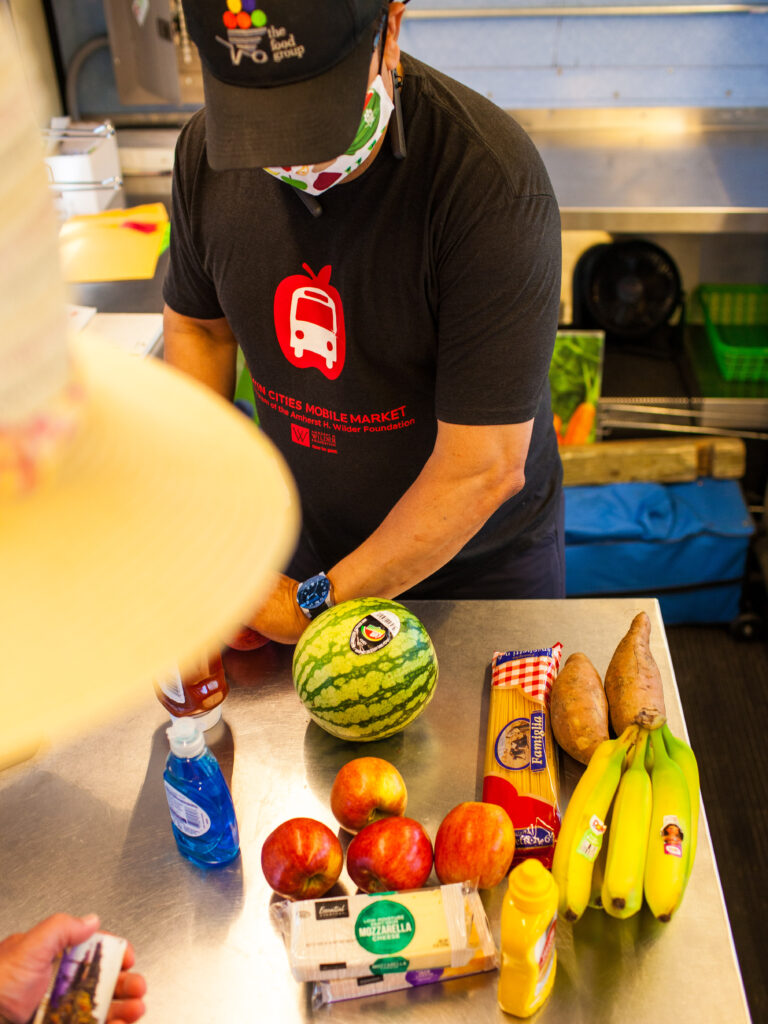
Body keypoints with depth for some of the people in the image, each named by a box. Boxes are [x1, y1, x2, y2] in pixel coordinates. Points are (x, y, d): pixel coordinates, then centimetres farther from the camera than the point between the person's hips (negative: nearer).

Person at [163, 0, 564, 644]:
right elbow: (197, 325, 3)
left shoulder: (493, 182, -31)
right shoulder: (206, 150, -14)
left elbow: (484, 471, -30)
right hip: (310, 550, 4)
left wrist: (317, 604, -23)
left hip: (480, 559, -3)